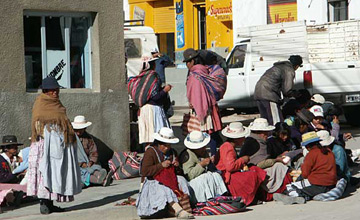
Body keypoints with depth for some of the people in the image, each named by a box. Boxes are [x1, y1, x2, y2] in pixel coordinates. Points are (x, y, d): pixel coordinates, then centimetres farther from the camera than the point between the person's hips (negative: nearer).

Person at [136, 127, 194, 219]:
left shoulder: (172, 152, 17)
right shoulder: (150, 152, -5)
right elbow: (144, 171, -16)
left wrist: (177, 165, 3)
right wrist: (161, 165, -17)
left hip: (170, 179, 6)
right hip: (153, 181, -6)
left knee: (181, 181, -25)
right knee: (166, 189, -37)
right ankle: (178, 210, -53)